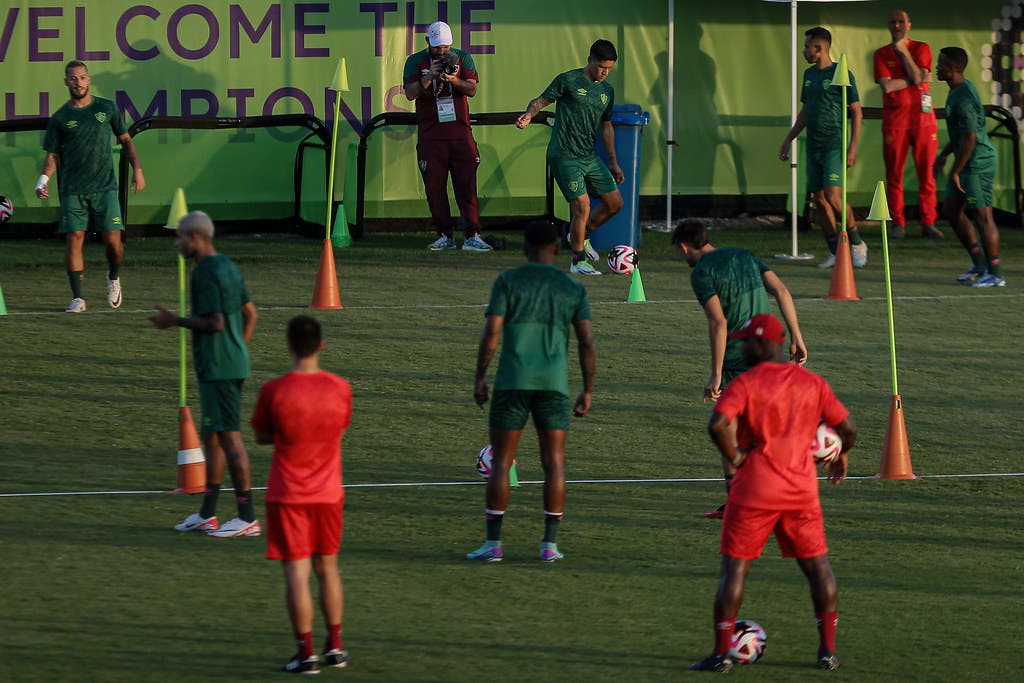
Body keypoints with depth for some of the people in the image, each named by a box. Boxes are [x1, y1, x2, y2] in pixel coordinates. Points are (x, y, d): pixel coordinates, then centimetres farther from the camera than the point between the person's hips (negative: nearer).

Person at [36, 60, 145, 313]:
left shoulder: (107, 109, 8)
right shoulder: (59, 118, 6)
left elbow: (126, 140, 17)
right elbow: (52, 155, 7)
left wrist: (137, 169, 7)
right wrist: (44, 179, -11)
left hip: (104, 187, 0)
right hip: (73, 190, 0)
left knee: (113, 241, -7)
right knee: (74, 239, -9)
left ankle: (113, 277, 24)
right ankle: (78, 299, -4)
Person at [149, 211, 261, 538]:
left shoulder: (206, 274, -16)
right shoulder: (228, 266, 14)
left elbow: (215, 323, -22)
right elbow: (250, 314, 19)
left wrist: (175, 321, -11)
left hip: (218, 369, -10)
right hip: (234, 363, 10)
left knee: (229, 437, -7)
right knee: (212, 437, 14)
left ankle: (248, 517, -6)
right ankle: (206, 515, 20)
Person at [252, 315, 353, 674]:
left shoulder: (274, 390, -13)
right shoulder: (340, 388, -5)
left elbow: (261, 436, 0)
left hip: (287, 495, -3)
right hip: (328, 493, 3)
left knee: (297, 572, 0)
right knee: (328, 567, 17)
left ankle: (306, 652, -1)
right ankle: (334, 646, 21)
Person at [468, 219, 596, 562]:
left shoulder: (508, 281, 0)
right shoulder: (572, 289, 6)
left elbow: (491, 332, -6)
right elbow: (587, 343, 0)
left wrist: (479, 378, 2)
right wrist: (588, 391, 6)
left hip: (512, 382, -1)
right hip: (554, 384, 1)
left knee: (501, 462, 4)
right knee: (554, 464, 7)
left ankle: (493, 543, 0)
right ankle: (550, 544, 2)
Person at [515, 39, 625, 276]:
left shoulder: (607, 91, 14)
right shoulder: (568, 80, -5)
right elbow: (541, 101, -5)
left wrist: (613, 163, 23)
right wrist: (529, 114, -28)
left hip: (589, 157, 7)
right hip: (564, 156, -7)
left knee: (615, 202, 5)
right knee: (582, 206, -14)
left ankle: (582, 236, 27)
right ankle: (578, 261, 1)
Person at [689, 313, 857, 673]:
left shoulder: (745, 383, -7)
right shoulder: (813, 383, 6)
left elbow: (718, 423, -22)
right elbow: (848, 428, 6)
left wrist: (733, 455, -6)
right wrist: (842, 454, 27)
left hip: (754, 492, -3)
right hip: (802, 490, 3)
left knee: (735, 568, 3)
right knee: (818, 567, 14)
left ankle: (721, 653, -1)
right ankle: (828, 649, 10)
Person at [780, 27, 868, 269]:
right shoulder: (809, 74, 15)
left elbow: (857, 112, -7)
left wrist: (852, 147, -14)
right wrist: (788, 140, 24)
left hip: (834, 145, -8)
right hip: (813, 145, 8)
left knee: (833, 196, -17)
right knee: (819, 199, 4)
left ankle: (857, 243, -1)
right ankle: (835, 253, 8)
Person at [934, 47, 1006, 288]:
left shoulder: (964, 98, -21)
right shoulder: (957, 91, 12)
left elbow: (969, 139, -23)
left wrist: (955, 173, -18)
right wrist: (943, 155, 26)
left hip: (978, 162, -11)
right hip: (967, 160, 11)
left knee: (982, 214, -7)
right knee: (951, 208, 15)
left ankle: (995, 274, -2)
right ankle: (980, 264, 20)